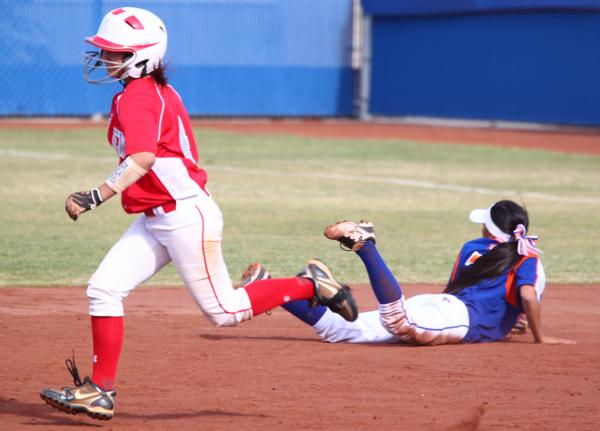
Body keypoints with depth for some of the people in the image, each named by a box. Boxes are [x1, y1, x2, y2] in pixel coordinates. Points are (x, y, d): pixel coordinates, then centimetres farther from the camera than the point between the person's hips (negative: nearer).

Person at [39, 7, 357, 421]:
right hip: (154, 220, 10)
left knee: (225, 311, -3)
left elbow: (143, 159, -33)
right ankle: (100, 391, 2)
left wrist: (96, 197, -36)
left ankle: (311, 285, 10)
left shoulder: (138, 97, -18)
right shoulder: (160, 91, 13)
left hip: (184, 213, -10)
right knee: (104, 289, 1)